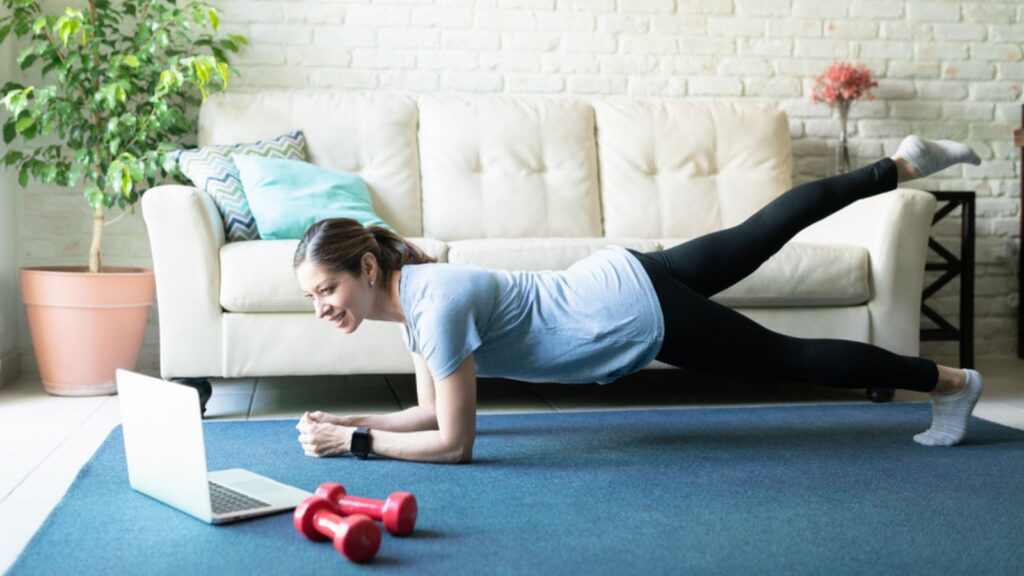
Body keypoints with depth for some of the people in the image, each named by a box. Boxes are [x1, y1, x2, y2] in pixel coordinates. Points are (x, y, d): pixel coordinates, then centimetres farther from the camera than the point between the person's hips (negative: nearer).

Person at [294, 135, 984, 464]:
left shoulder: (437, 304, -28)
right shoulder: (409, 287, -3)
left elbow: (452, 441, -25)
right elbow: (431, 411, 6)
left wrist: (353, 441, -20)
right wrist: (347, 419, -5)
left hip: (635, 310, -7)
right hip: (616, 279, 7)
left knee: (788, 356, 6)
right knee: (758, 232, 21)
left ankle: (950, 381, 23)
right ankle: (903, 162, 37)